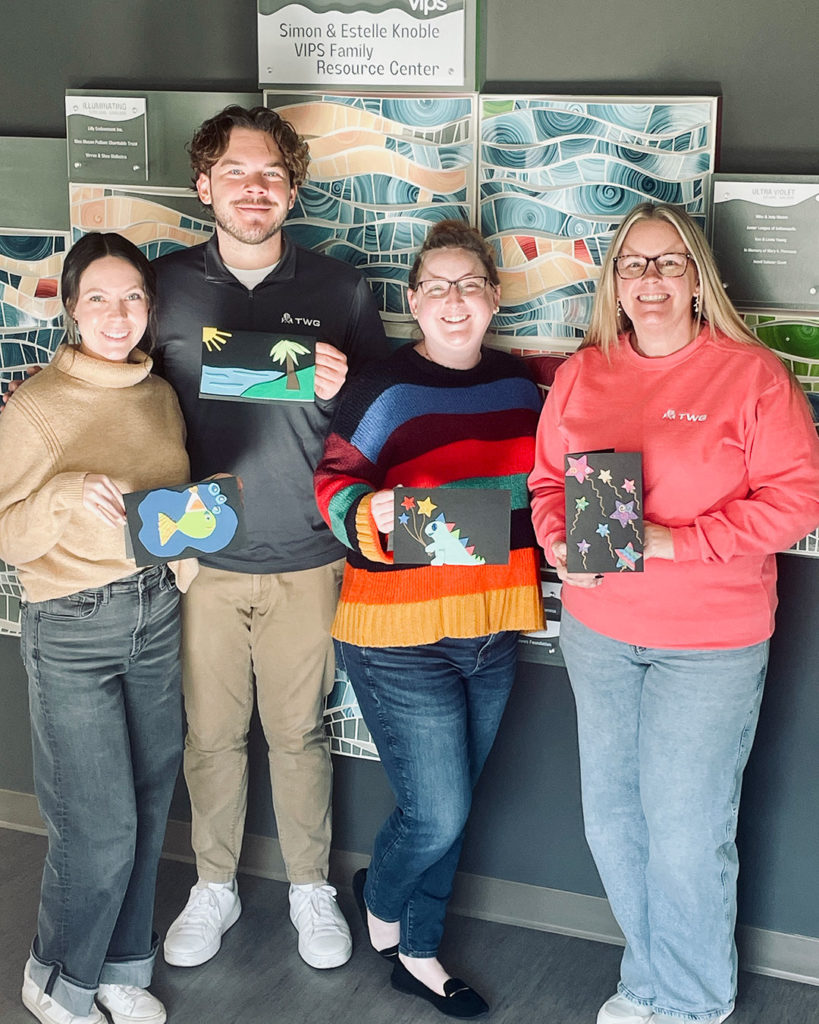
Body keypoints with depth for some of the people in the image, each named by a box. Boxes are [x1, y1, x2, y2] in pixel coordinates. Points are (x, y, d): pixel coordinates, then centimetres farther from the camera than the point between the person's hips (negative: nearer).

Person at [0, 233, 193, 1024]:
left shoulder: (160, 395, 7)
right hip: (74, 631, -5)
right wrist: (66, 496, -27)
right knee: (101, 826, -4)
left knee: (147, 806, 11)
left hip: (158, 614, 6)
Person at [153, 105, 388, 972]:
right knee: (210, 732, 10)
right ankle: (213, 887, 31)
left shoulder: (339, 289, 1)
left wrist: (337, 393, -16)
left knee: (299, 731, 10)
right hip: (199, 556, 1)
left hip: (306, 557, 0)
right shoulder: (165, 286, 1)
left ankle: (310, 886, 30)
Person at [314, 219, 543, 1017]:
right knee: (437, 815, -3)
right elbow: (334, 485, -15)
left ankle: (418, 953, 36)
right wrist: (373, 514, -34)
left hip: (491, 632, 6)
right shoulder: (384, 387, -10)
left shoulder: (517, 383, 8)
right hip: (400, 637, -6)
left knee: (448, 811, 16)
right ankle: (379, 897, 30)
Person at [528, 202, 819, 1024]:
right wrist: (562, 544, -9)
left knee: (686, 831, 2)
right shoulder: (581, 374, 6)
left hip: (709, 641, -5)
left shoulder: (751, 374, -8)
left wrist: (677, 541, -20)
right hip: (597, 629, 5)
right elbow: (547, 478, 12)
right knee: (610, 816, 13)